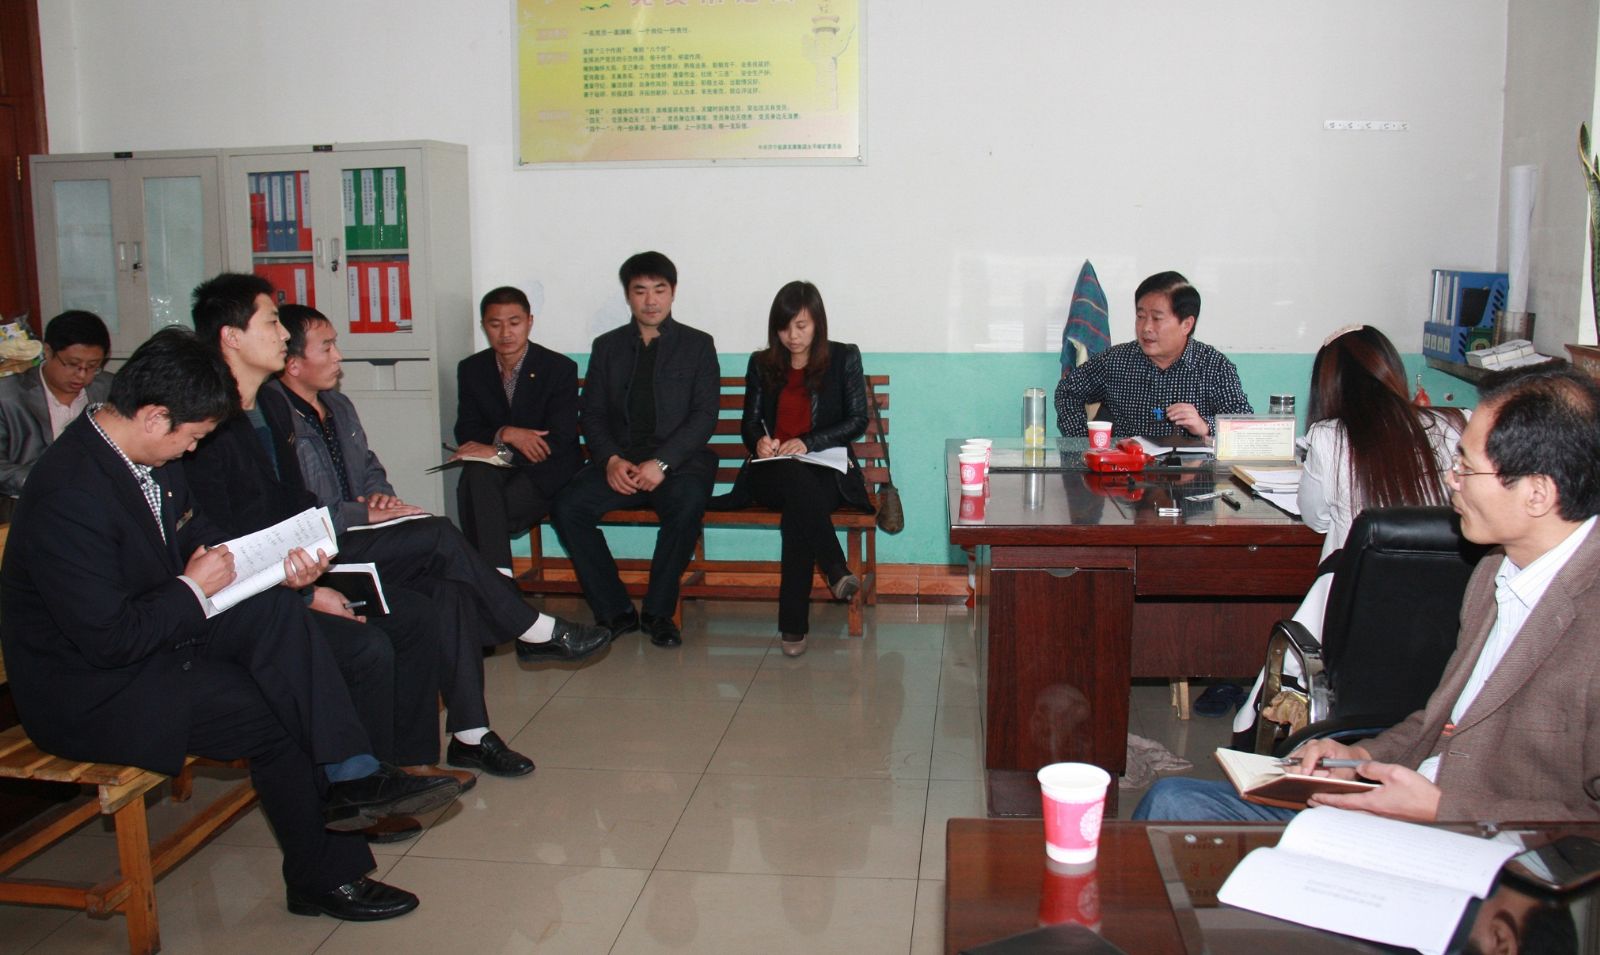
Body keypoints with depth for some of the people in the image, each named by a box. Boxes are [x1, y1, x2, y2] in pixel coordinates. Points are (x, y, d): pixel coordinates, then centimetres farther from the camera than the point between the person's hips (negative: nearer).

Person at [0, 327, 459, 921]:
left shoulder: (147, 458, 0)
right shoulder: (71, 493, -29)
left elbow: (197, 536, 14)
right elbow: (111, 639, -29)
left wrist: (277, 567, -3)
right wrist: (193, 589, -15)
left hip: (154, 632, 9)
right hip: (87, 690, -8)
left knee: (276, 610, -14)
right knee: (275, 713, -18)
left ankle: (349, 777, -16)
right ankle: (323, 878, 0)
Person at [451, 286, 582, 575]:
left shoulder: (560, 368, -6)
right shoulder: (471, 369, 7)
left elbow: (559, 441, -13)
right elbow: (465, 432, 4)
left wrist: (499, 451, -23)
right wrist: (506, 434, -18)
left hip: (545, 475, -3)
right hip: (493, 470, 3)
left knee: (479, 509, -31)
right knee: (476, 476, -34)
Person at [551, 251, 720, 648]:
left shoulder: (697, 345, 9)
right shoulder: (607, 347, 17)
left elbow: (704, 416, -1)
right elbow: (592, 415, 10)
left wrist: (662, 462, -17)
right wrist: (610, 459, -11)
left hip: (678, 459, -2)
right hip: (619, 461, 3)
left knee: (688, 506, -36)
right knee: (567, 507, -25)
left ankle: (659, 611, -17)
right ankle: (615, 611, -12)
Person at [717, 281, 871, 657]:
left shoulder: (844, 358, 10)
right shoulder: (762, 364, 17)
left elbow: (857, 421, 3)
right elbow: (749, 424, 16)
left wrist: (808, 442, -12)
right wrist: (759, 441, -10)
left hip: (825, 469, -1)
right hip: (772, 471, 1)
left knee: (798, 513, -38)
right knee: (797, 480, -40)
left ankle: (794, 625, -36)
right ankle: (837, 570, -39)